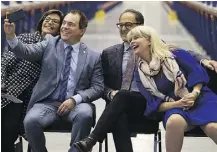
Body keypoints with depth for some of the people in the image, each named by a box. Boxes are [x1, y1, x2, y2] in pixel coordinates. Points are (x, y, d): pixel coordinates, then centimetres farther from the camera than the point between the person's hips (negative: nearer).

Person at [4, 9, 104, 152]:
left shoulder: (93, 56, 7)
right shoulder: (49, 43, 9)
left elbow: (98, 88, 2)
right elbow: (27, 52, -6)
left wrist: (75, 99, -14)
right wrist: (11, 35, -25)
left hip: (76, 103, 0)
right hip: (48, 102, 1)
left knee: (85, 114, -33)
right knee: (31, 121, -28)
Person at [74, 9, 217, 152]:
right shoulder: (109, 53, 16)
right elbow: (103, 84, 16)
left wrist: (203, 60, -22)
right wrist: (111, 93, -8)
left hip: (149, 106, -2)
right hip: (121, 106, 2)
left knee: (122, 95, -32)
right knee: (118, 117, -34)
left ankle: (92, 139, -36)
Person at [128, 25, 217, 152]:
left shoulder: (176, 54, 3)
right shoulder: (140, 73, 10)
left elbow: (199, 72, -4)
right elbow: (153, 103, 4)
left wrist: (194, 94, -23)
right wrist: (177, 104, -14)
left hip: (201, 99, -2)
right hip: (174, 108, 2)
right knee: (174, 121, -37)